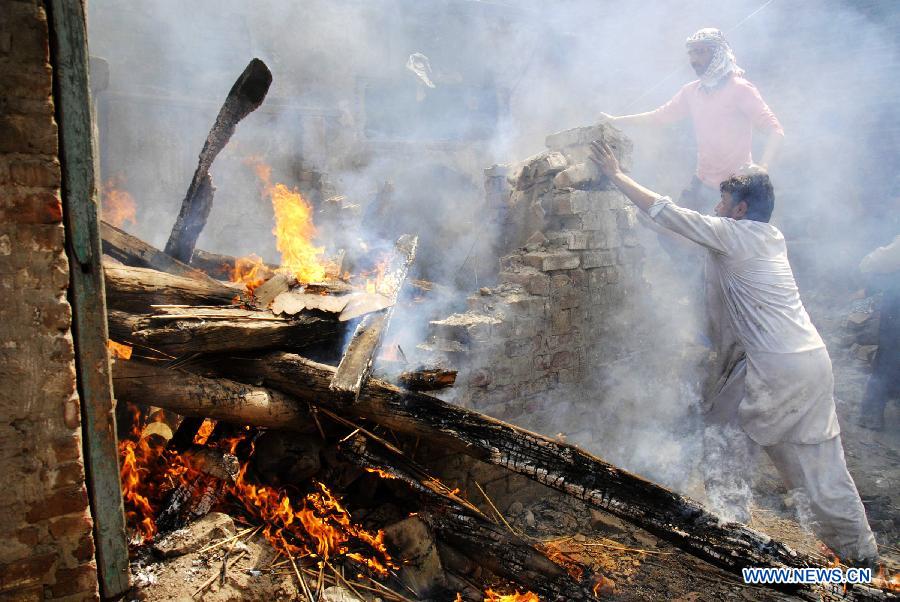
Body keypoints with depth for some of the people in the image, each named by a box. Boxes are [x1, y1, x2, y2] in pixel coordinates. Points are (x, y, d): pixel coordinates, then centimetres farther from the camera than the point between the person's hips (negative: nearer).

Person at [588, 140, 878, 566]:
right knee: (821, 460, 18)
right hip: (814, 362, 8)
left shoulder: (732, 234, -7)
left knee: (725, 435, 9)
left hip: (774, 369, -8)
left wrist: (615, 174, -1)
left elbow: (667, 213, -7)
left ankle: (730, 523, 9)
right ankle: (860, 550, 29)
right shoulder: (772, 238, 15)